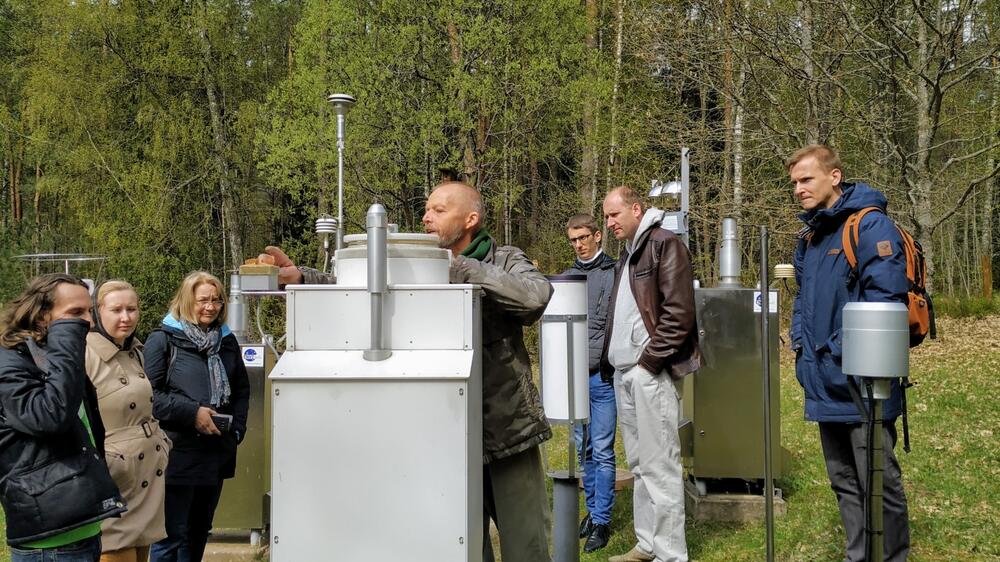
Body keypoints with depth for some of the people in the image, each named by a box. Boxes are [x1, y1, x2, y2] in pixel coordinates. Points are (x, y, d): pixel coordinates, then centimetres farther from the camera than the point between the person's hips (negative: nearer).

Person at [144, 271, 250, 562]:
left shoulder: (227, 341, 13)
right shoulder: (163, 340, -6)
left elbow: (241, 390, 20)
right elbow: (149, 393, -13)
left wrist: (236, 428, 5)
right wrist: (192, 413, -18)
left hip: (217, 455, 6)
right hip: (177, 454, -6)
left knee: (200, 532, 16)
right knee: (172, 536, -2)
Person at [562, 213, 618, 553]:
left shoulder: (614, 274, -2)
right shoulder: (566, 277, 13)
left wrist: (592, 361, -13)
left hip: (601, 375, -5)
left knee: (602, 451, -2)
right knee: (583, 449, 12)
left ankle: (602, 521, 5)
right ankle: (592, 510, 24)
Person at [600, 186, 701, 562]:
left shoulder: (665, 244, -8)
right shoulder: (628, 254, 19)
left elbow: (679, 312, -15)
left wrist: (650, 360, -15)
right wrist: (612, 361, 13)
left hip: (650, 372, -9)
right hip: (624, 372, 9)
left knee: (659, 465, -6)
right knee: (639, 465, 14)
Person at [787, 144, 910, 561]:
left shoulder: (869, 225, -13)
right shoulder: (809, 236, 14)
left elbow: (886, 297, -21)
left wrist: (846, 351, -20)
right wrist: (800, 342, 11)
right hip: (825, 383, 9)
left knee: (878, 481, 1)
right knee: (843, 481, 17)